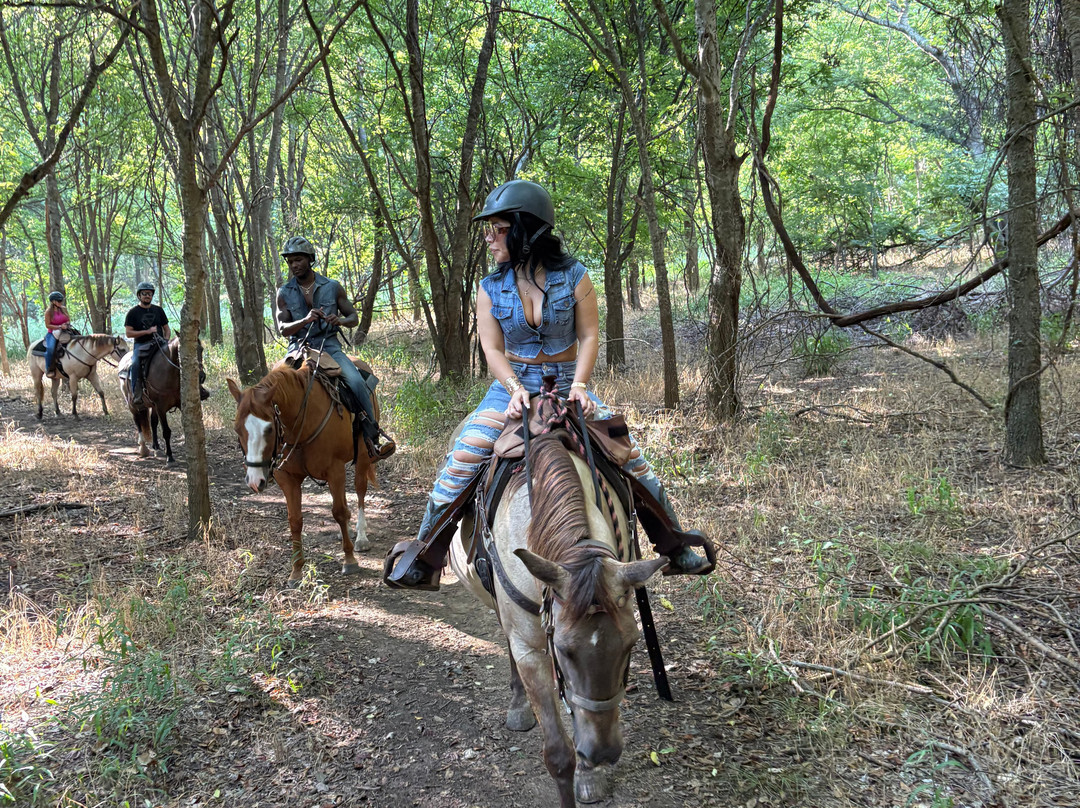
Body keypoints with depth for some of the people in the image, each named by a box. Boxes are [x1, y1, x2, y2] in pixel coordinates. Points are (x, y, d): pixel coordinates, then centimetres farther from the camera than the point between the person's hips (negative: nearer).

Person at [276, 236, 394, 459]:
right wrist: (305, 320, -21)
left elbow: (354, 318, 11)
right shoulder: (284, 293, 7)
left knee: (356, 381, -25)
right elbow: (283, 328, -2)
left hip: (329, 346, -1)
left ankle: (372, 435, -16)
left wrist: (340, 320, -14)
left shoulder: (332, 287, 6)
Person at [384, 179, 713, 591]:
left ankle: (674, 546, 7)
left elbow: (588, 337, -5)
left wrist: (579, 384, -20)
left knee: (628, 454, -10)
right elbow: (492, 349, -4)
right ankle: (423, 559, -9)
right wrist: (514, 389, -21)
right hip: (512, 386, 1)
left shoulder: (573, 277, -7)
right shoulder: (491, 289, -2)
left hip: (566, 384, 0)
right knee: (464, 455, -20)